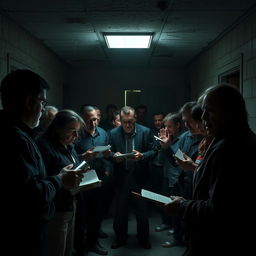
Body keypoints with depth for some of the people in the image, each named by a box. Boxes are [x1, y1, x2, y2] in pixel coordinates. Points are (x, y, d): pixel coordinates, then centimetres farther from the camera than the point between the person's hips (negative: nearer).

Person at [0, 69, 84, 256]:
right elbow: (32, 196, -28)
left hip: (20, 231, 10)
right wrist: (59, 180, -12)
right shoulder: (16, 138, -24)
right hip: (23, 237, -10)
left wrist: (58, 177, 5)